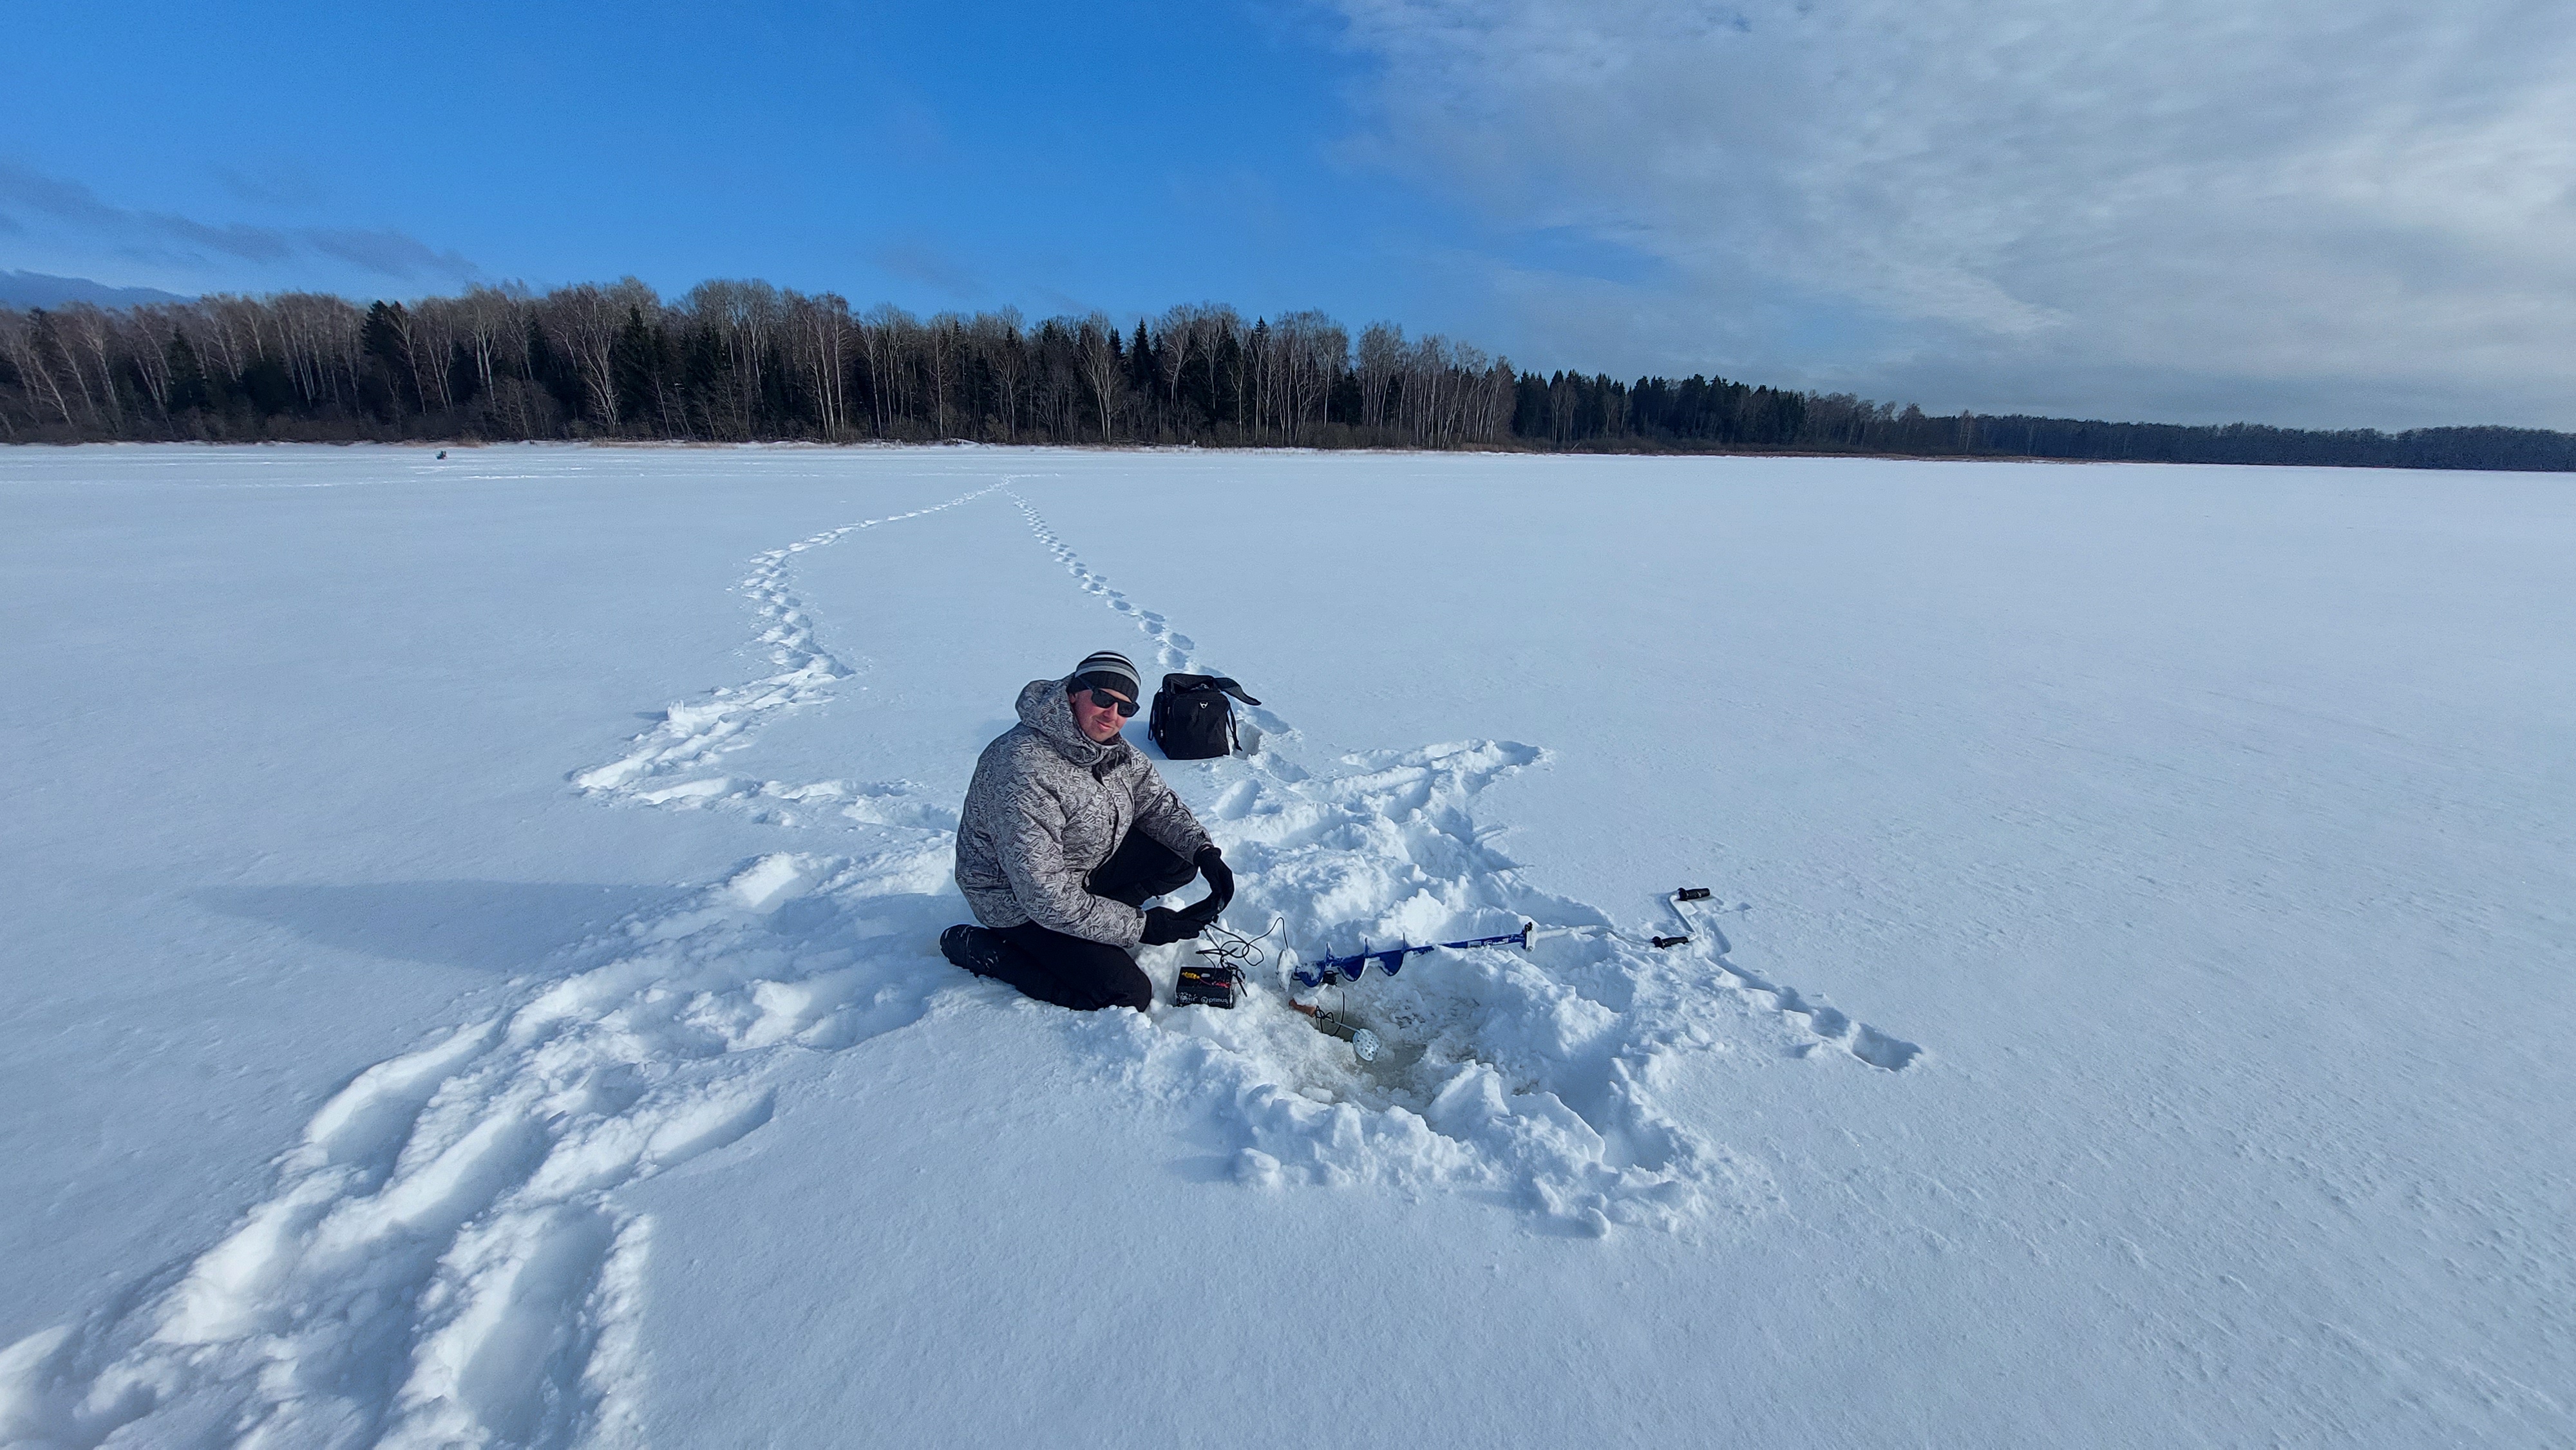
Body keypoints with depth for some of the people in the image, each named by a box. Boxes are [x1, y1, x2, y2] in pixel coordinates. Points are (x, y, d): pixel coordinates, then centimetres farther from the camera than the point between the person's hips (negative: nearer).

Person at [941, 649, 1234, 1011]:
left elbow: (1157, 801, 6)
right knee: (1129, 996, -11)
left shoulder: (1111, 747, -8)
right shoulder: (1026, 771, -34)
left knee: (1181, 858, -3)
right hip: (1019, 901, -8)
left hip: (1086, 865, 8)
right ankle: (981, 948, 1)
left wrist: (1204, 851, -12)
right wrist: (1140, 925, -26)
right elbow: (1047, 898, -33)